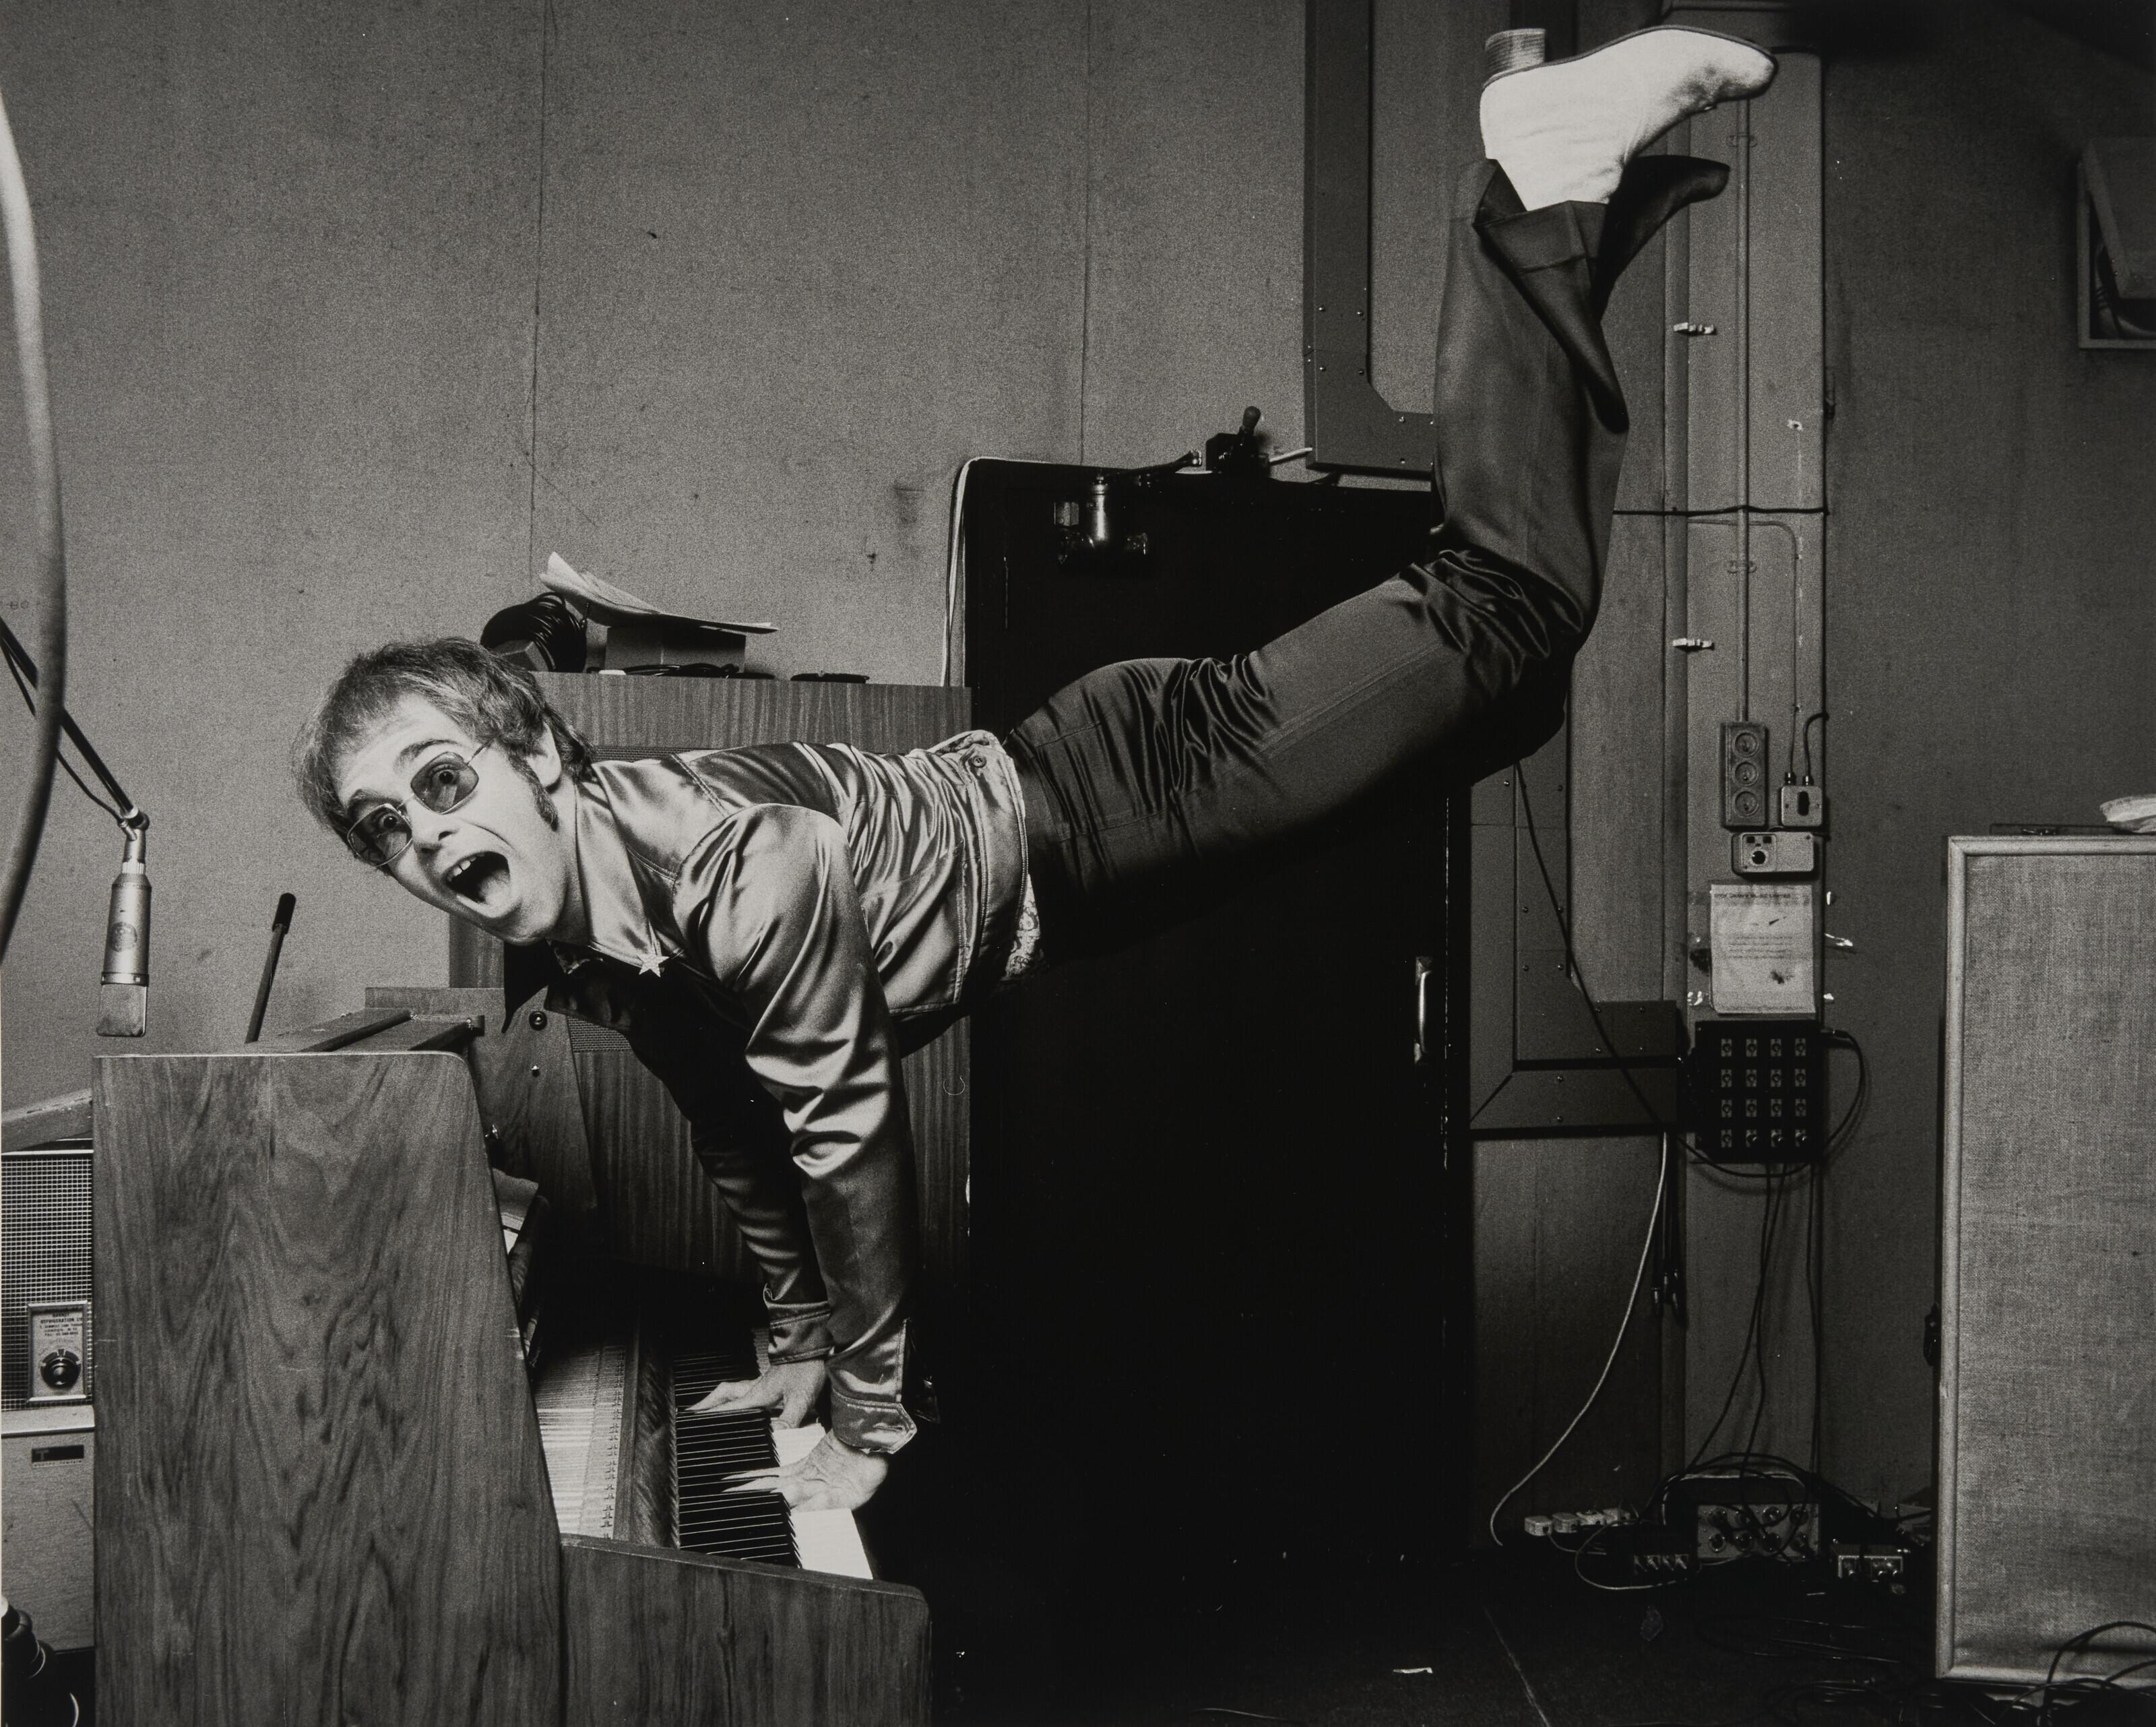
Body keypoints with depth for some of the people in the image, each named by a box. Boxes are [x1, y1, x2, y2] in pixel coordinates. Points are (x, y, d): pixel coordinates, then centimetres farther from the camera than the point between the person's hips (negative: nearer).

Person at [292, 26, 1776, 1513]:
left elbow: (852, 1129, -26)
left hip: (1117, 799, -6)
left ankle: (1557, 180, 11)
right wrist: (801, 1345, 19)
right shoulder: (563, 948, -4)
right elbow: (731, 1130, 11)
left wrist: (870, 1422, -14)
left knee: (1504, 621, -2)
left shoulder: (734, 871, -33)